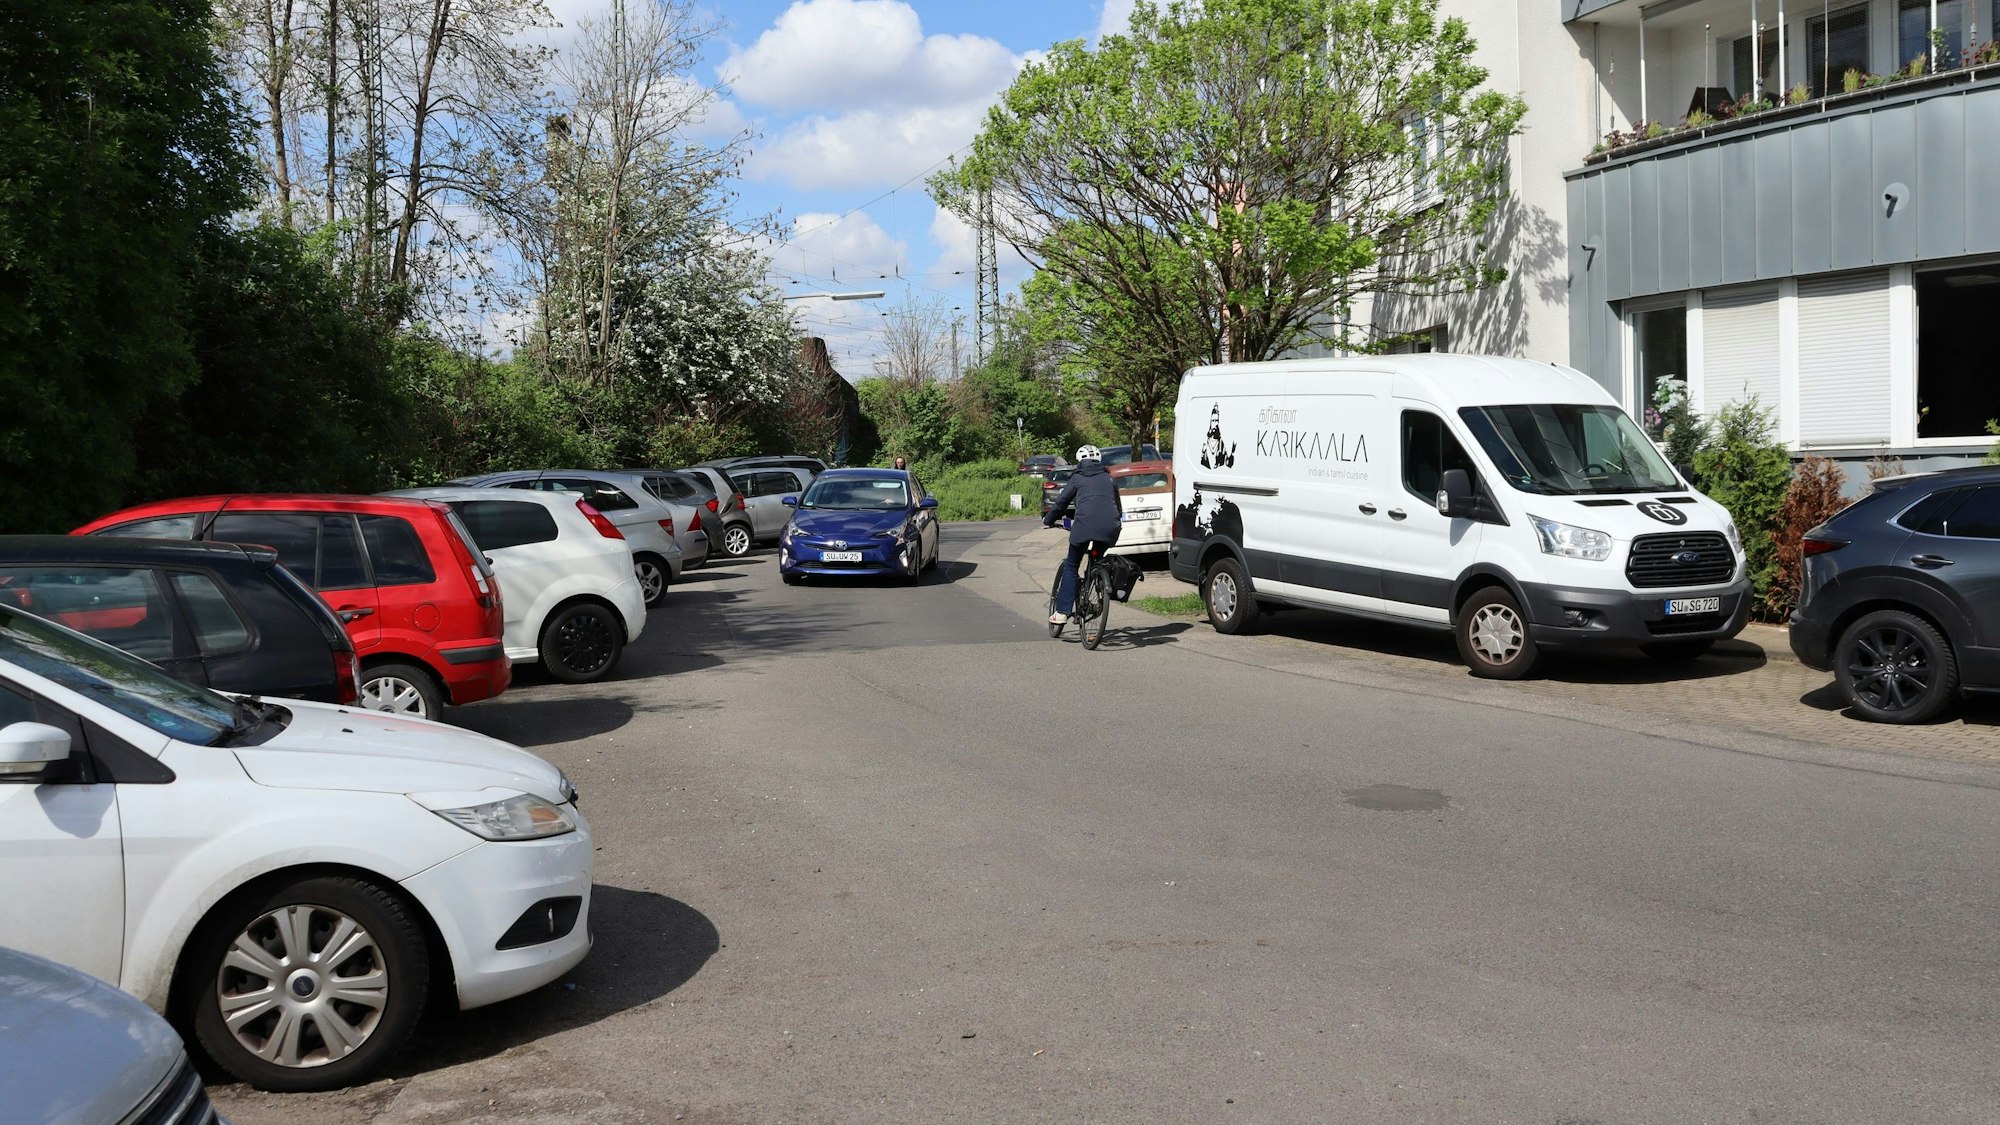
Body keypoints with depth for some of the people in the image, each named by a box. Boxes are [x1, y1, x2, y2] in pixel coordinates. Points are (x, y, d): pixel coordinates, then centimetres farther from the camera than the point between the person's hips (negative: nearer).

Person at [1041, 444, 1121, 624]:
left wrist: (1048, 520, 28)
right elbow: (1118, 506, 30)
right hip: (1110, 528, 3)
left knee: (1070, 567, 7)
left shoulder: (1077, 478, 14)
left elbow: (1061, 502, 13)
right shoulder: (1108, 479, 24)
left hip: (1085, 525, -3)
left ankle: (1062, 612, 0)